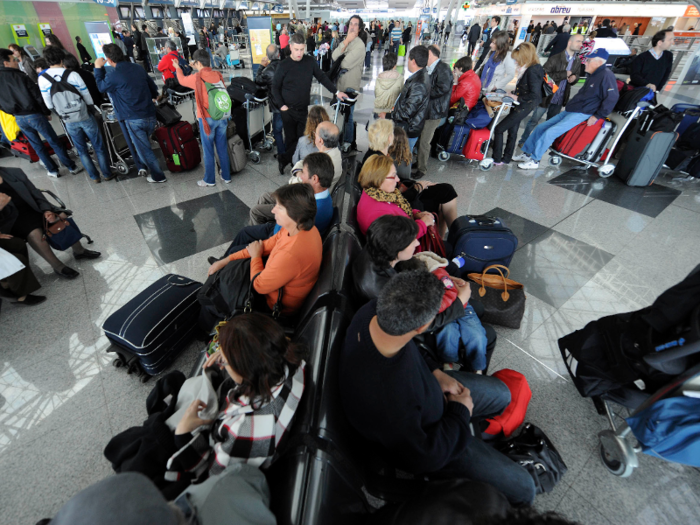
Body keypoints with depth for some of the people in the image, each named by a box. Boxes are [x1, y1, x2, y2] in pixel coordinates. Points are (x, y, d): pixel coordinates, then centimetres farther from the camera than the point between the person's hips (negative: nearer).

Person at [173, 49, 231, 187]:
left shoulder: (197, 78, -8)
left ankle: (209, 180, 11)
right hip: (222, 117, 5)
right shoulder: (218, 75, 3)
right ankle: (226, 176, 20)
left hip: (207, 119, -4)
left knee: (208, 150, 3)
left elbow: (182, 80, 12)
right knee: (222, 148, 11)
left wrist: (177, 67, 34)